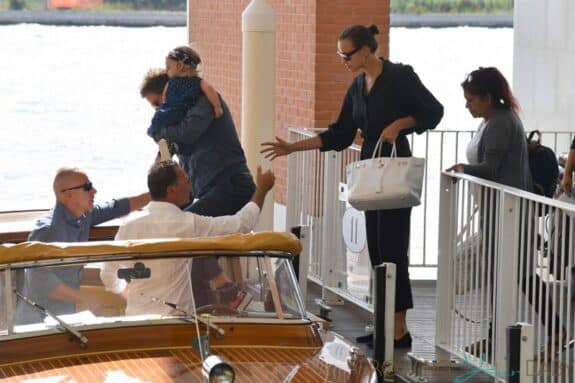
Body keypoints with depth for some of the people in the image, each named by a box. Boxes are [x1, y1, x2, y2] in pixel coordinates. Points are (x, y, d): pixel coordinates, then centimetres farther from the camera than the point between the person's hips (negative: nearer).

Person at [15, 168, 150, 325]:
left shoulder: (84, 217, 0)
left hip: (66, 316, 8)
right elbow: (40, 281, -29)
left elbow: (116, 208, 15)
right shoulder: (48, 230, -24)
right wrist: (84, 299, -22)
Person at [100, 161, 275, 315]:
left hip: (135, 317, 5)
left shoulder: (129, 226, 0)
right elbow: (242, 224, -3)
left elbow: (108, 277, 9)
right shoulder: (189, 225, -12)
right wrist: (262, 189, 12)